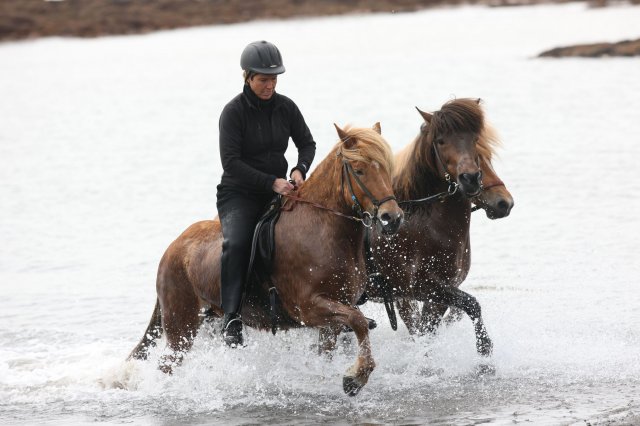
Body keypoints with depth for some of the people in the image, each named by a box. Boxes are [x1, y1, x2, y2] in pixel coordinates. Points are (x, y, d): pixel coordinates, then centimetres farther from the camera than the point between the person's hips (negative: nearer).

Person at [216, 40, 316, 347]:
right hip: (239, 193, -5)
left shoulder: (285, 107, 3)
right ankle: (231, 318, -32)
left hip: (280, 189, 5)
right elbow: (231, 163, -17)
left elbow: (307, 144, 13)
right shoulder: (234, 112, -12)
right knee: (236, 243, -32)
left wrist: (300, 170, -9)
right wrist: (271, 182, -24)